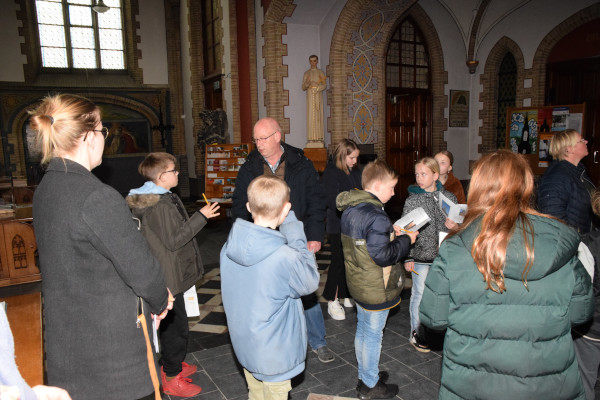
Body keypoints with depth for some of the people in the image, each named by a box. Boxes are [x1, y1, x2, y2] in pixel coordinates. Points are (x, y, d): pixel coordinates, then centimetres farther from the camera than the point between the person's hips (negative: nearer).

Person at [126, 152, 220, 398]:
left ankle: (172, 364, 40)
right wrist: (201, 216, -25)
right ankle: (172, 379, 18)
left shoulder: (163, 199, 9)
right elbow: (173, 240, -26)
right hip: (167, 277, -11)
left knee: (172, 323, 23)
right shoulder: (160, 206, -24)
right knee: (175, 325, 2)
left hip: (169, 274, 11)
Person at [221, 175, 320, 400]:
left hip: (243, 345, 6)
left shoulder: (230, 246, -14)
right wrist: (294, 231, -15)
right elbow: (311, 282, -14)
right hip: (274, 354, -6)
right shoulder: (285, 258, -33)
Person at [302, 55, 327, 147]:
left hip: (318, 97, -1)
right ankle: (311, 139, -4)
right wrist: (307, 83, -16)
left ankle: (319, 138, -3)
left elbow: (324, 85, 1)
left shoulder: (320, 72, 9)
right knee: (310, 117, -4)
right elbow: (303, 88, 5)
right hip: (310, 97, 1)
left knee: (318, 116, -4)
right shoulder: (306, 73, 11)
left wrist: (316, 88, -16)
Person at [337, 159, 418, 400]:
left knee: (362, 330, 22)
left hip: (358, 284, 9)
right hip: (376, 289, -9)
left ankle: (365, 375, 41)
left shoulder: (350, 209, 2)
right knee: (373, 335, 8)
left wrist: (390, 233, 8)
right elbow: (383, 255, -26)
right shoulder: (375, 216, -28)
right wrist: (405, 239, -13)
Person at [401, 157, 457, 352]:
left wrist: (454, 226, -11)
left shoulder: (449, 197, 2)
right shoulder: (412, 200, -6)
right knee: (420, 295, 6)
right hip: (421, 257, -3)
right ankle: (417, 334, 23)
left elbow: (459, 224, 13)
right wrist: (407, 258, -7)